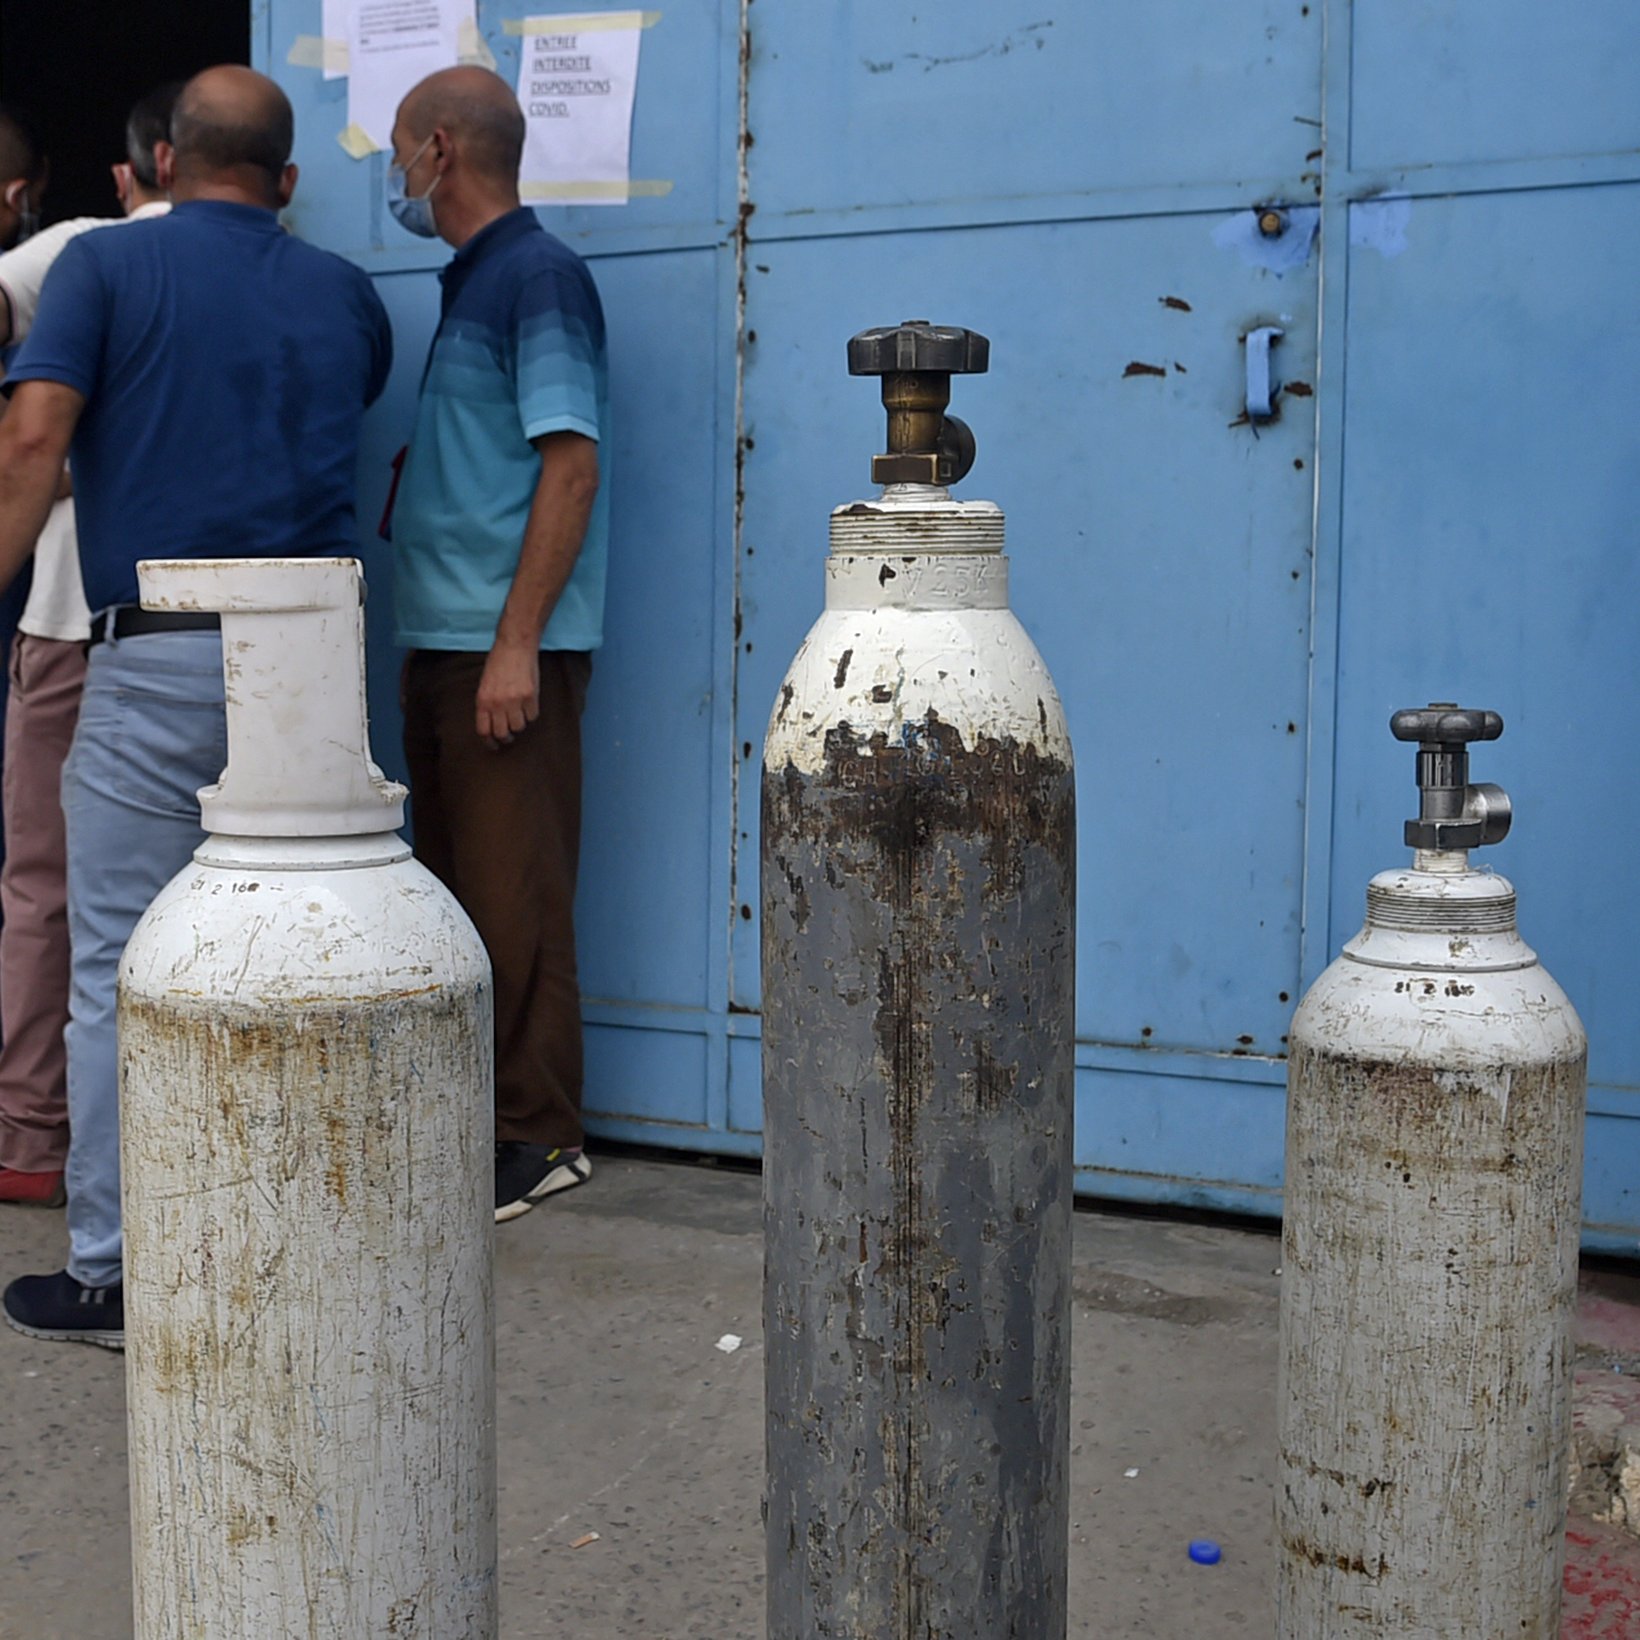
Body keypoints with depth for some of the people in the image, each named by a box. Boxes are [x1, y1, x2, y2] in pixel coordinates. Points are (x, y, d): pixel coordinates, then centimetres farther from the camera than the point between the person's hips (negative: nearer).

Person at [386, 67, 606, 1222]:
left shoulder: (539, 277, -10)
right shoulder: (469, 282, 17)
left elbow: (572, 464, -17)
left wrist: (517, 644, -21)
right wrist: (448, 640, 16)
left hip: (508, 647, -9)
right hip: (443, 639, 9)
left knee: (513, 901, -4)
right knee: (454, 888, 14)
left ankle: (538, 1137, 4)